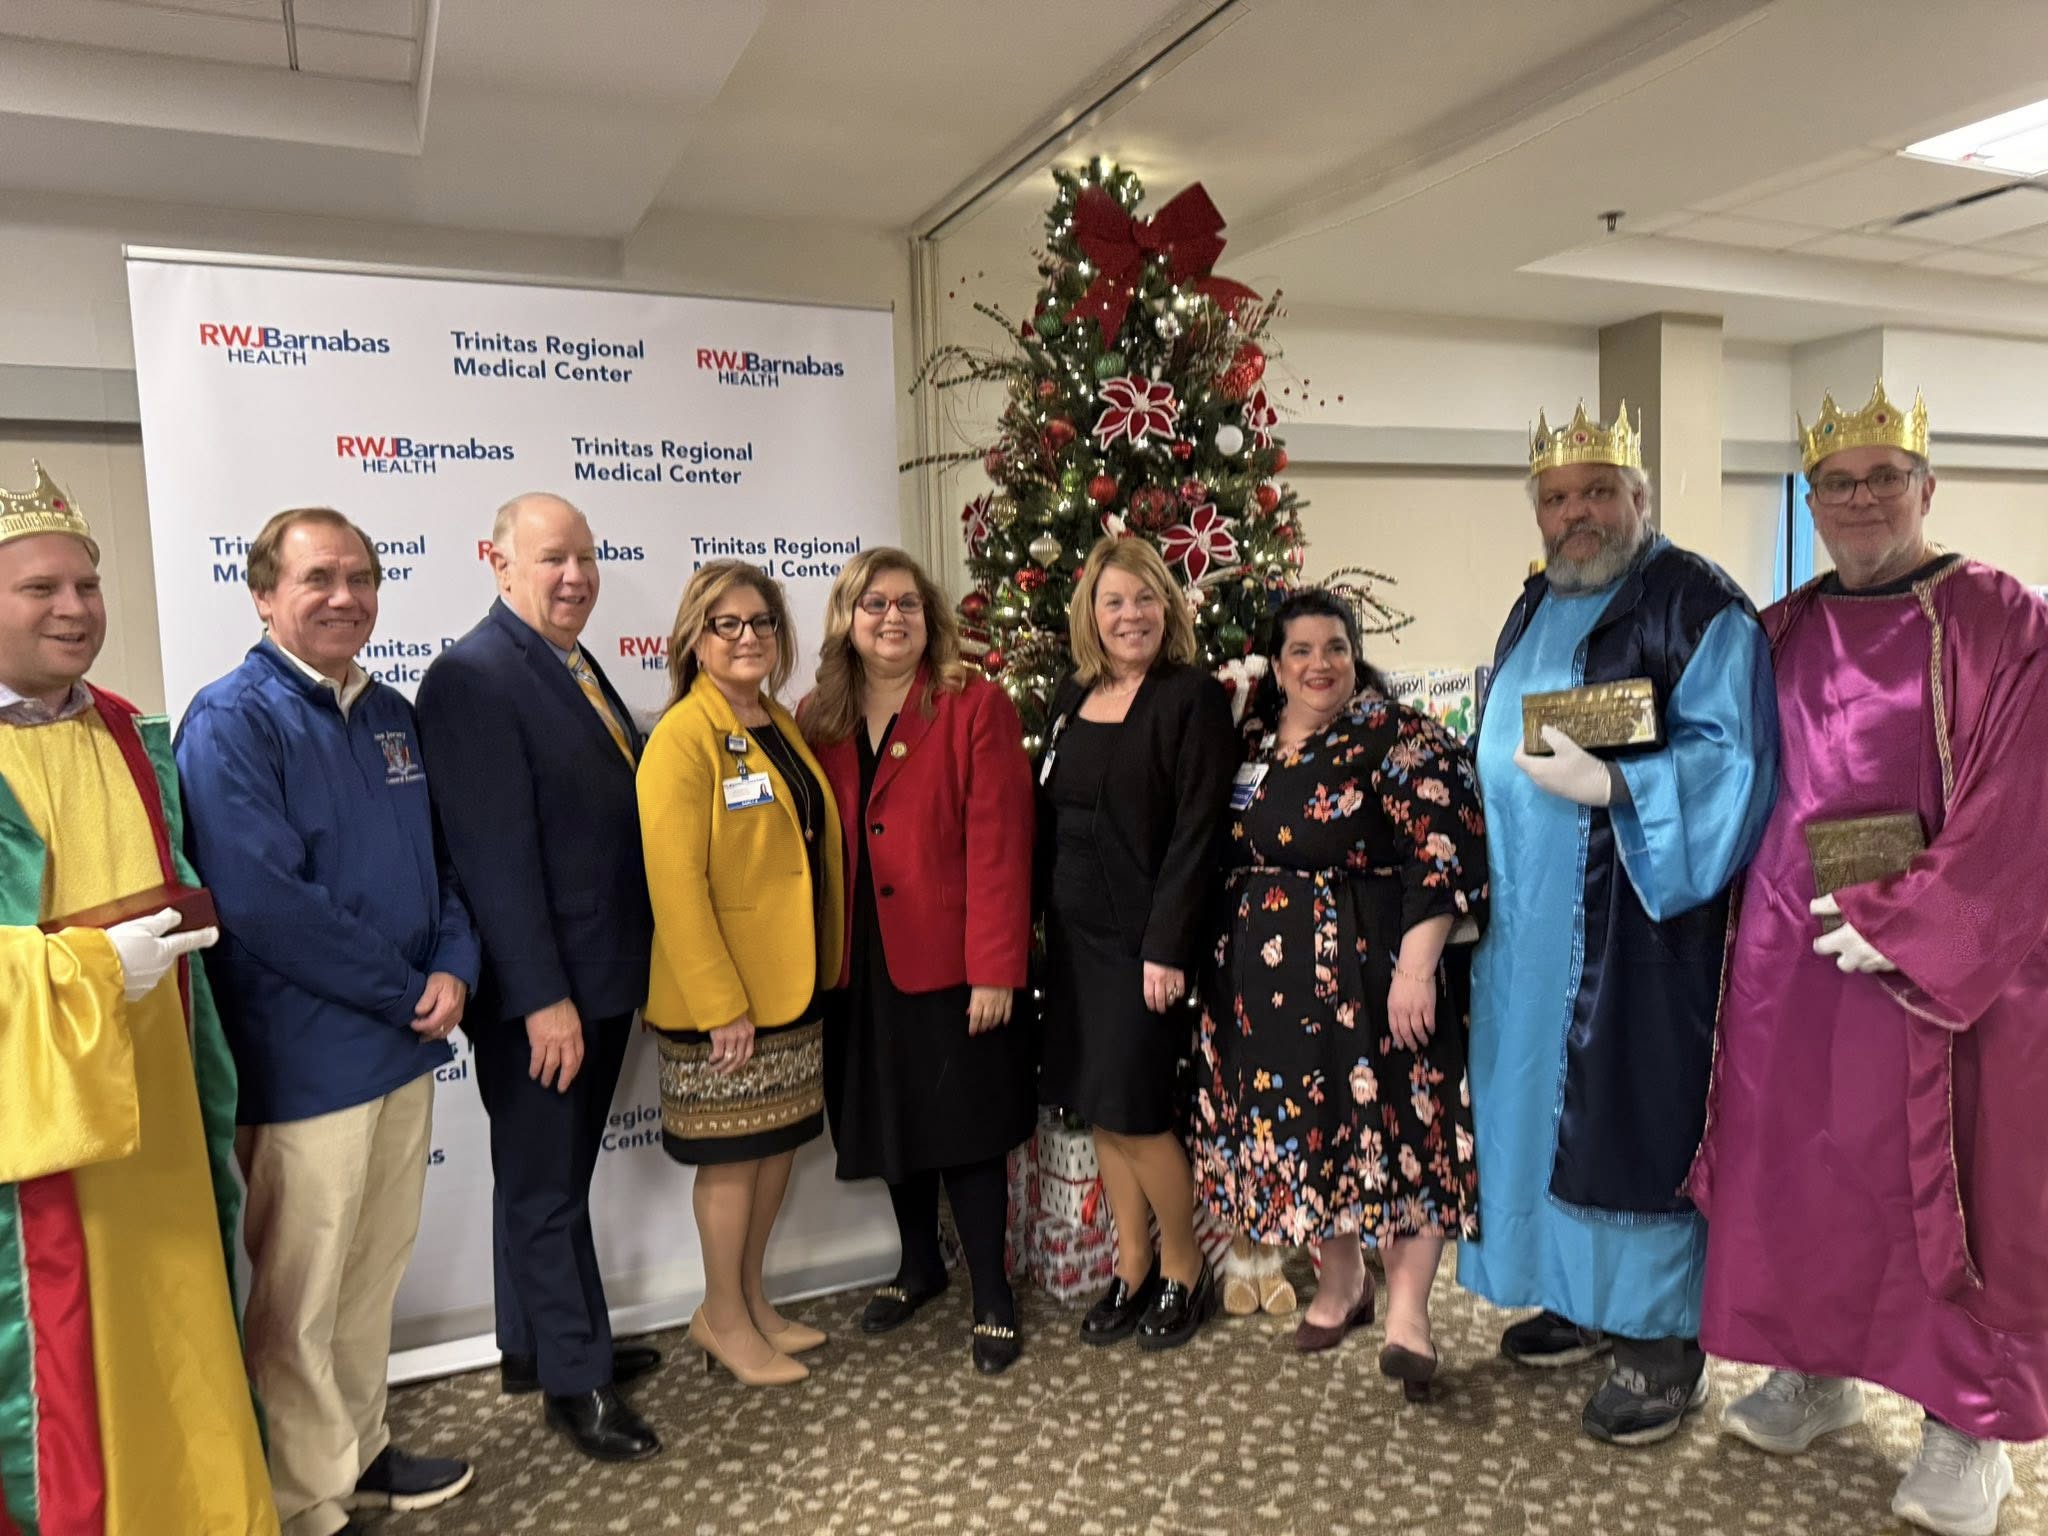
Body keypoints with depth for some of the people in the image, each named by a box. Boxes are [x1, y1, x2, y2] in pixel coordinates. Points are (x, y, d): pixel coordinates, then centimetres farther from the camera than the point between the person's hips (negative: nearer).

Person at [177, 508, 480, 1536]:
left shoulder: (390, 713, 9)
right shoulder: (232, 720, -13)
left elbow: (442, 856, 11)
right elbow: (265, 902, -21)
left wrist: (453, 969, -7)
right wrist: (407, 993, -15)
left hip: (405, 1045, 7)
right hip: (305, 1059, -7)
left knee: (375, 1270, 20)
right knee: (300, 1297, 8)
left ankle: (361, 1453, 38)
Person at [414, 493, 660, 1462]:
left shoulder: (578, 668, 10)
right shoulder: (474, 676, -17)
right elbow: (495, 852, -22)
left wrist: (622, 970, 13)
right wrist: (541, 996, -22)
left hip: (600, 975, 9)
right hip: (536, 990, -9)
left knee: (552, 1174, 21)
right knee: (546, 1186, 8)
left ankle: (535, 1345, 38)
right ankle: (575, 1378, 24)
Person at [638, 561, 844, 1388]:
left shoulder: (782, 728, 10)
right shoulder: (683, 736, -15)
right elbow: (674, 880, -20)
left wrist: (822, 964, 11)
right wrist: (722, 1003, -20)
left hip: (792, 979, 8)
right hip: (721, 993, -8)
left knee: (779, 1141, 16)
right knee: (733, 1154, 5)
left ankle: (752, 1300, 34)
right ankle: (722, 1319, 25)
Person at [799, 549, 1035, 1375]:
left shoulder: (976, 705, -8)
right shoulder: (817, 719, 6)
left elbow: (998, 845, -13)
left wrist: (994, 969, -18)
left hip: (949, 964, -4)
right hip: (858, 966, 5)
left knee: (966, 1128, 5)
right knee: (890, 1122, 18)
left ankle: (992, 1295, 22)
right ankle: (918, 1262, 39)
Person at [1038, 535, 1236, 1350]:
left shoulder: (1195, 698, -10)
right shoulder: (1071, 696, 10)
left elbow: (1195, 834, -15)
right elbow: (1048, 814, 13)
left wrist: (1169, 948, -19)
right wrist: (1043, 920, 8)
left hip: (1146, 937, -6)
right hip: (1074, 932, 6)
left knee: (1136, 1112, -1)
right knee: (1097, 1106, 12)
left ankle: (1184, 1270, 21)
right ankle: (1131, 1268, 28)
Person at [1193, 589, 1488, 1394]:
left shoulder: (1398, 736, -9)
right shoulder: (1255, 747, 9)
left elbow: (1445, 850, -17)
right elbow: (1230, 858, 18)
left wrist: (1414, 968, -22)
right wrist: (1226, 958, 14)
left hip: (1371, 967, -6)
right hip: (1273, 976, 6)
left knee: (1393, 1122, 0)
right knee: (1304, 1120, 13)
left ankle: (1406, 1313, 13)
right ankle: (1340, 1283, 31)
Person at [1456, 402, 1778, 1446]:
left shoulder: (1697, 606, -9)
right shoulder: (1535, 608, 15)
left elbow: (1733, 761, -15)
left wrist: (1611, 786, -26)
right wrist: (1483, 873, 15)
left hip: (1636, 916, -7)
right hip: (1533, 921, 8)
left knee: (1632, 1112, -2)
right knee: (1548, 1099, 13)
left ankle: (1664, 1338, 14)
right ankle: (1588, 1296, 30)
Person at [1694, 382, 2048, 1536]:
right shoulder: (1780, 634, 9)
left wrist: (1896, 921, -17)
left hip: (1942, 957, -4)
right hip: (1787, 948, 4)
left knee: (1938, 1174, 5)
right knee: (1796, 1160, 10)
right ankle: (1817, 1369, 28)